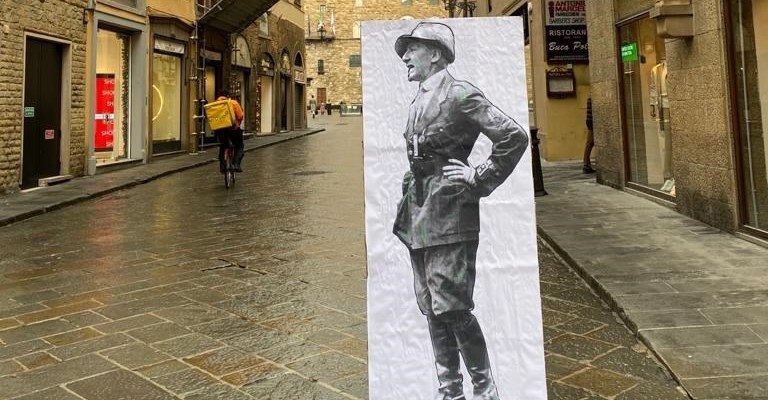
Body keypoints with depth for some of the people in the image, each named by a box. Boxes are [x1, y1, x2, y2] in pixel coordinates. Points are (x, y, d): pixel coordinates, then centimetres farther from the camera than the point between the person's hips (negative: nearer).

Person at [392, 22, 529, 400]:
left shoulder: (459, 94, -10)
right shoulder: (418, 102, 15)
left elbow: (515, 137, -16)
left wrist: (479, 180, -13)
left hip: (449, 216, -8)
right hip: (418, 217, 9)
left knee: (452, 308, -4)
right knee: (431, 309, 12)